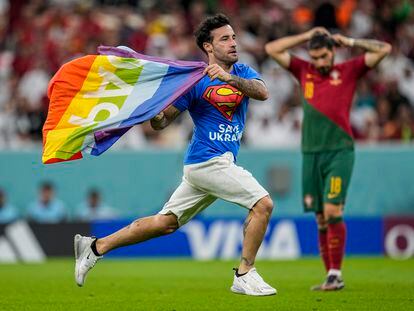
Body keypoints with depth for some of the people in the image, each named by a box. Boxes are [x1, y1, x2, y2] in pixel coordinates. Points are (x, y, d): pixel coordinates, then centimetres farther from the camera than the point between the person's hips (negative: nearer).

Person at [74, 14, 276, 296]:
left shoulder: (242, 72, 10)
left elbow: (262, 92, -11)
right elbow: (163, 120, -4)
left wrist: (230, 78, -26)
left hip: (221, 162, 6)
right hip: (208, 159, -6)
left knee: (165, 223, 10)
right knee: (263, 204, -15)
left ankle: (95, 247, 17)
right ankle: (245, 276, -7)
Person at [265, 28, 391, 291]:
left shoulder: (349, 71, 6)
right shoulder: (304, 71, 14)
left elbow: (384, 49, 4)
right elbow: (272, 49, 16)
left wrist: (350, 42, 6)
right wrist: (306, 36, 13)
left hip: (339, 151, -4)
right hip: (311, 153, 4)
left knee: (332, 212, -14)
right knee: (321, 219, 3)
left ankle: (336, 274, -11)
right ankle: (331, 277, 6)